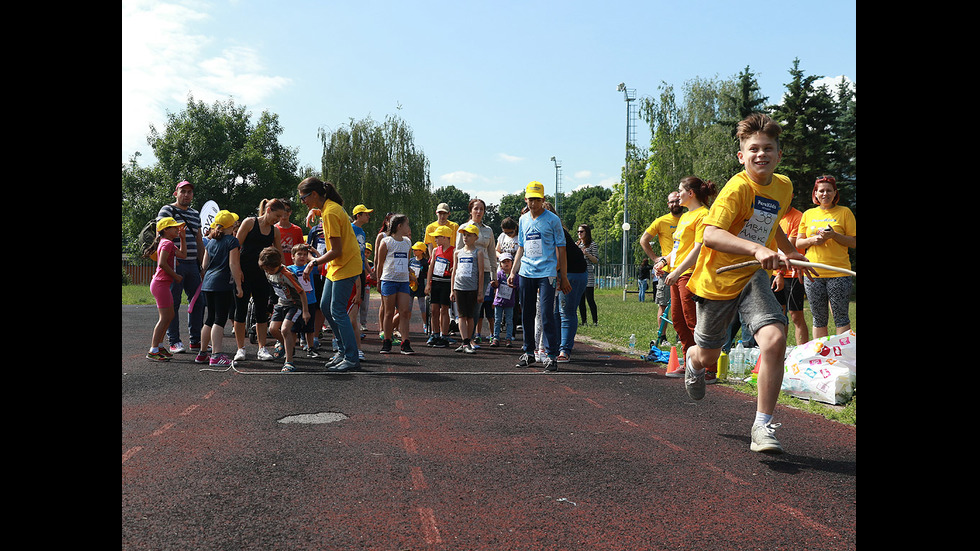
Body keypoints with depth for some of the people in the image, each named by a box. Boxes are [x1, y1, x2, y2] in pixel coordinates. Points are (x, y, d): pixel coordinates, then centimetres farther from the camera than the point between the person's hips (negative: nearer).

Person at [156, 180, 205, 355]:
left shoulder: (195, 214, 19)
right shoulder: (167, 210, 0)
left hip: (192, 264, 6)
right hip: (175, 263, -6)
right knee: (173, 303, -2)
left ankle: (196, 341, 15)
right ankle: (174, 342, 7)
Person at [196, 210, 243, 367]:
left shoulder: (210, 242, 14)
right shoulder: (232, 241, -6)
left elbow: (204, 265, 16)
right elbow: (233, 264, -12)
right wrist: (239, 286, -10)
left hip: (208, 283, 7)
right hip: (223, 284, -7)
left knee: (210, 319, 16)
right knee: (220, 320, -8)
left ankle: (202, 353, 22)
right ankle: (216, 356, -14)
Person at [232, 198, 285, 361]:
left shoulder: (275, 231, 9)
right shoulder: (250, 222, -4)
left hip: (262, 274, 4)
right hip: (244, 273, -4)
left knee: (262, 312, 5)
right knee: (241, 310, 0)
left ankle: (262, 348, 11)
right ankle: (240, 348, 8)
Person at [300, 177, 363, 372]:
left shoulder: (330, 213, -20)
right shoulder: (329, 208, 10)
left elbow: (336, 251, -22)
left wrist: (313, 263, -13)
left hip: (345, 266, -10)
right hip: (336, 267, 10)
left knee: (337, 311, -8)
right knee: (325, 306, 12)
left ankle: (352, 359, -2)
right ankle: (343, 349, 21)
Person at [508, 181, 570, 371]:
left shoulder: (552, 219, -1)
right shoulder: (523, 219, 14)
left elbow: (560, 249, -1)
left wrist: (563, 277, -4)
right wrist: (513, 272, 14)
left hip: (547, 273, -5)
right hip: (526, 273, 5)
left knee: (547, 314, -11)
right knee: (526, 314, 9)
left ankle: (552, 355, -4)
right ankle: (528, 352, 21)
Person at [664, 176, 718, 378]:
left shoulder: (702, 215, -11)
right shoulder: (685, 216, 19)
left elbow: (698, 249, -19)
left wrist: (677, 271, -22)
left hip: (690, 273, -10)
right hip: (677, 274, 10)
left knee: (693, 322, -9)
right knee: (678, 320, 13)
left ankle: (711, 371, -3)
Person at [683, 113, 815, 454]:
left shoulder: (783, 187, 4)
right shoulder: (738, 187, -20)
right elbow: (710, 235, -34)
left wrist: (789, 252, 24)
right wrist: (757, 249, -45)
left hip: (753, 277, 4)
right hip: (717, 279, -4)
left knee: (775, 339, -22)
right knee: (708, 357, 11)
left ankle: (763, 426, -9)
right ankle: (692, 360, 54)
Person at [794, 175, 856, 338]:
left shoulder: (844, 212, 4)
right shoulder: (808, 214, 13)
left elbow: (854, 243, 1)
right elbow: (798, 244, 15)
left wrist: (834, 235, -15)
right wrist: (812, 240, -5)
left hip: (838, 273, -3)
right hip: (813, 274, 3)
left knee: (841, 318, -3)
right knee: (819, 319, 7)